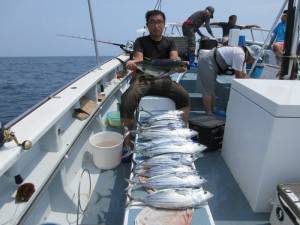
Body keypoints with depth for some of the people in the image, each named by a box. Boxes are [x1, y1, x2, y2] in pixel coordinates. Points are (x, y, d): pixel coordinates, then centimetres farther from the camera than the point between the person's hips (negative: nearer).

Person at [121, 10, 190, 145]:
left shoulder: (169, 42, 16)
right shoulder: (141, 41, 12)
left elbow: (174, 57, -5)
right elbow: (138, 58, -8)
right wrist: (132, 63, -34)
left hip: (163, 79, 2)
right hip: (142, 78, -1)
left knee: (184, 97, -23)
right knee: (126, 102, -29)